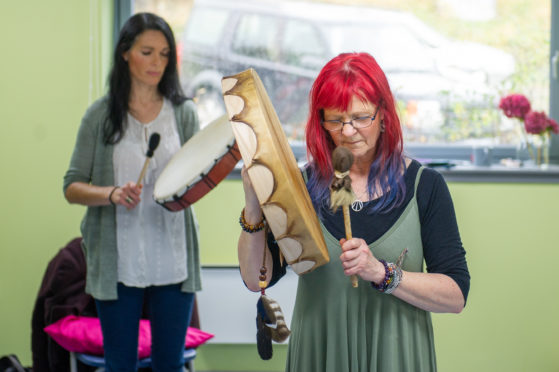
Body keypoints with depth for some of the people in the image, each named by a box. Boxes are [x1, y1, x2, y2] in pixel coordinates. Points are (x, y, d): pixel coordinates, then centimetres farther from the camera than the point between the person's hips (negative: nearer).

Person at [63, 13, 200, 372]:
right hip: (118, 261, -1)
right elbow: (72, 187, 0)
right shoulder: (101, 115, 1)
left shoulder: (184, 112, 5)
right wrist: (111, 194, -18)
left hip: (172, 259, 1)